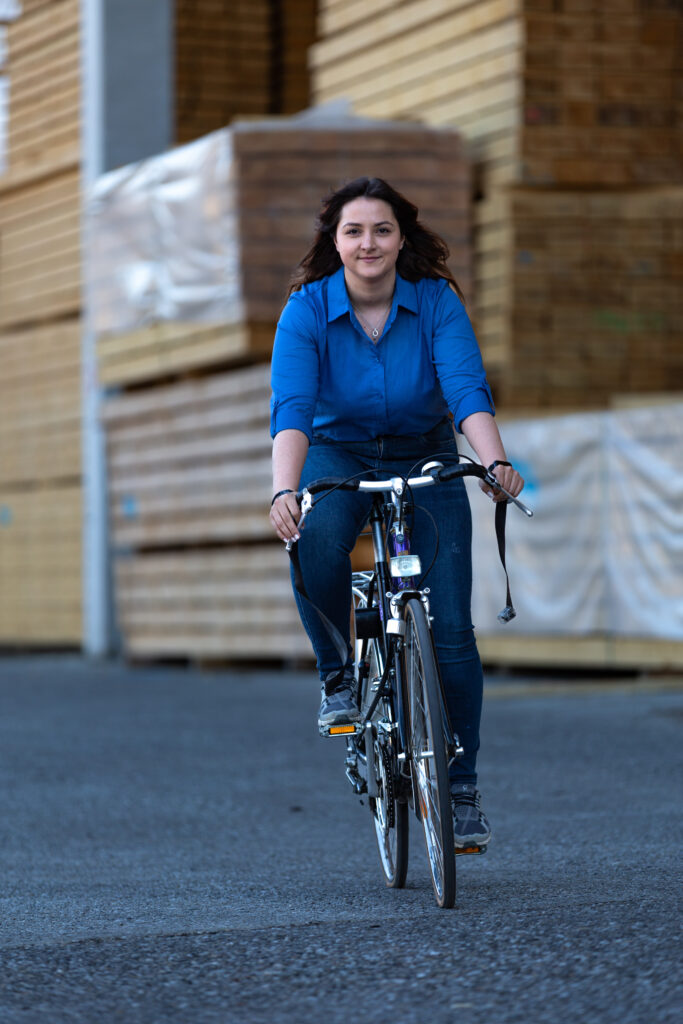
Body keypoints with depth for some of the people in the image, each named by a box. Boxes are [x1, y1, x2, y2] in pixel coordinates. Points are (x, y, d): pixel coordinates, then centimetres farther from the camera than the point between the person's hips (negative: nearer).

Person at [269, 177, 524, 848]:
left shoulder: (437, 301, -17)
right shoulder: (306, 311, -18)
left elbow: (468, 392, -27)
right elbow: (291, 410, -28)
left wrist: (496, 462, -46)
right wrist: (284, 492, -46)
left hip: (425, 463, 0)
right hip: (338, 456, 0)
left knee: (449, 628, -9)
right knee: (316, 539, -36)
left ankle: (461, 785, 5)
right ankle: (337, 674, -11)